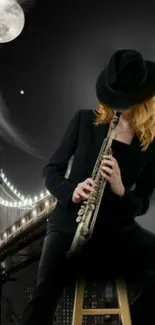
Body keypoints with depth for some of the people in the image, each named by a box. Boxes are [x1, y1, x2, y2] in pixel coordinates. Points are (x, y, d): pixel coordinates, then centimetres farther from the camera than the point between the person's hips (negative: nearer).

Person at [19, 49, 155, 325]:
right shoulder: (85, 120, -1)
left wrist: (120, 189, -21)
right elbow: (51, 170, 2)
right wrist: (71, 190, -21)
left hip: (118, 229, 2)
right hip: (69, 223, -2)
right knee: (44, 295, -26)